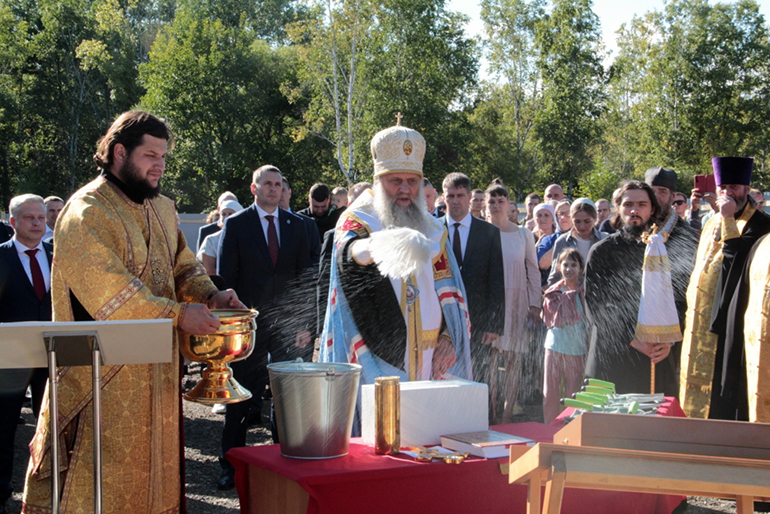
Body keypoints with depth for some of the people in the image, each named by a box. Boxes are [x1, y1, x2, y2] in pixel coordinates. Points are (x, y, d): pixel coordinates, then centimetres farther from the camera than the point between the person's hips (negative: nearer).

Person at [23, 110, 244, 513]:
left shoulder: (162, 209, 13)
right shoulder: (86, 213, -13)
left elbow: (182, 265, 18)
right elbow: (106, 289, -22)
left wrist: (210, 296, -3)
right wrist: (177, 314, -25)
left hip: (157, 371, 8)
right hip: (106, 376, -8)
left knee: (155, 464, 13)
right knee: (105, 476, -2)